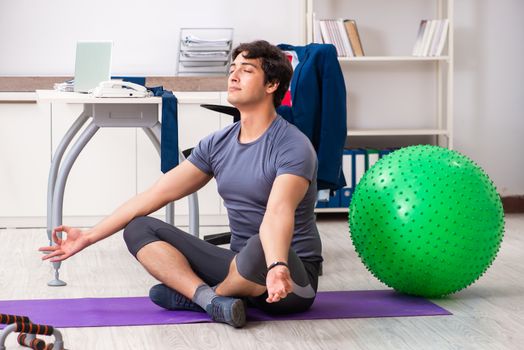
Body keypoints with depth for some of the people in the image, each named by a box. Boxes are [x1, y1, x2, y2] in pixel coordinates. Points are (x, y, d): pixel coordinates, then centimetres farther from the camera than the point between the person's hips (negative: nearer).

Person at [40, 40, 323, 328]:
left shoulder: (292, 146, -15)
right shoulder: (218, 144, 6)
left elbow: (278, 213, -34)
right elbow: (157, 194, 5)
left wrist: (277, 267, -54)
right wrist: (88, 237, 2)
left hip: (294, 279, -6)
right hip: (241, 265, 7)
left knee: (260, 248, -42)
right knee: (138, 229, -3)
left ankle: (192, 294, -11)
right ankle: (211, 299, -26)